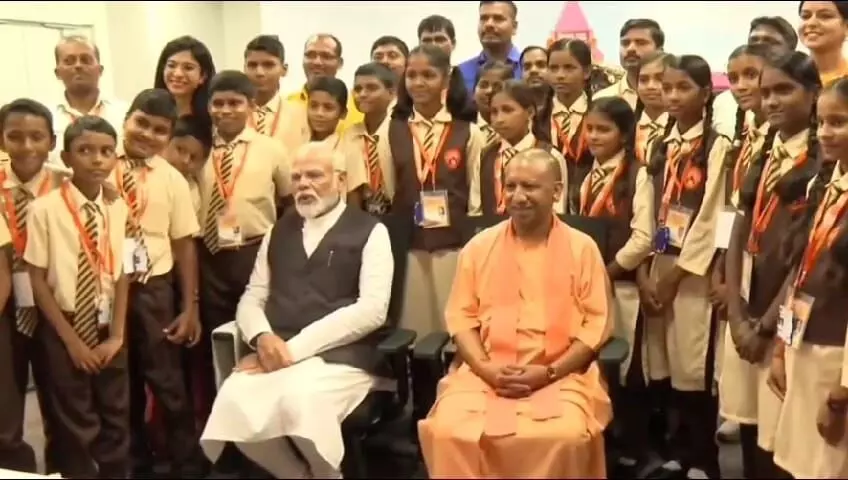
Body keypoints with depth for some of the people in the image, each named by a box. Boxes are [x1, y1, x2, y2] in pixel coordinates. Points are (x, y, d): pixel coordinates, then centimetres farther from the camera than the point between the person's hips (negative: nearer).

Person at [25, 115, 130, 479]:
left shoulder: (118, 209, -3)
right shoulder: (46, 209, -13)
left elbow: (121, 275, 0)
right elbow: (38, 282, -9)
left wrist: (116, 335, -5)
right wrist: (72, 340, -9)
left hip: (106, 327, 3)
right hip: (64, 328, -3)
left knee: (116, 419, 12)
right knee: (76, 424, 7)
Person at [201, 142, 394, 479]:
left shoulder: (370, 232, 3)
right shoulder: (279, 232, 19)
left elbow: (372, 309, -10)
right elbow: (251, 299, 15)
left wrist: (295, 347, -15)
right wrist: (262, 337, -9)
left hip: (341, 356, -4)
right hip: (277, 353, 4)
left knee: (300, 401, -34)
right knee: (234, 402, -26)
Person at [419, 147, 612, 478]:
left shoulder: (582, 248, 4)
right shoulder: (479, 246, 9)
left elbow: (596, 324, 0)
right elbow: (462, 316, 7)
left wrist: (549, 372, -12)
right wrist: (486, 368, -10)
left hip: (561, 374, -1)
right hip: (486, 372, 2)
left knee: (565, 437, -30)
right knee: (447, 430, -25)